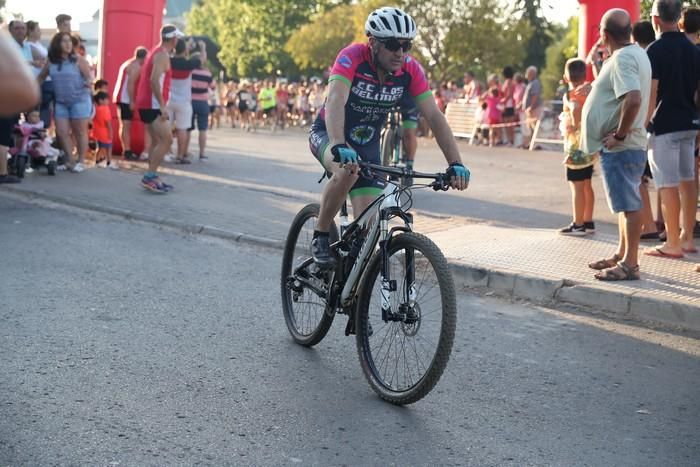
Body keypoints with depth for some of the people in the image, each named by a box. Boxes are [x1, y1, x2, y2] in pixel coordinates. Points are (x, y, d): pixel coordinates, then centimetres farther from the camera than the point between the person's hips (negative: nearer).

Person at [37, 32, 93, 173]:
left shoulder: (78, 60, -7)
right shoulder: (51, 62, 4)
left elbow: (89, 76, -8)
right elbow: (41, 77, 15)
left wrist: (88, 82, -30)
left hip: (80, 100, -5)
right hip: (61, 102, 5)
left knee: (80, 132, 1)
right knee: (62, 132, 2)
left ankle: (81, 161, 11)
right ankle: (71, 161, 14)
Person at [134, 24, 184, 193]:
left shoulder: (156, 52, 19)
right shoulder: (163, 54, -12)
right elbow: (154, 80, -24)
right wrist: (162, 105, -26)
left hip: (146, 104, 10)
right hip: (153, 105, -10)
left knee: (157, 141, 13)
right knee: (167, 139, -14)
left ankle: (152, 178, 13)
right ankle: (150, 176, -16)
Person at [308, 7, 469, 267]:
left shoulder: (410, 70, -16)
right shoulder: (352, 58, -27)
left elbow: (434, 116, -18)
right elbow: (335, 101, -42)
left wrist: (456, 164, -29)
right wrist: (340, 147, -59)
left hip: (367, 144, 4)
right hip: (327, 134, -4)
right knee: (348, 170, -38)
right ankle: (320, 237, -16)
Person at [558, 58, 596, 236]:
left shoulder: (570, 95, -15)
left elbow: (576, 108, -33)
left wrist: (575, 126, -23)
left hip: (576, 145, -8)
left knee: (577, 186, -2)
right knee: (586, 185, 15)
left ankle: (578, 225, 2)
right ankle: (588, 222, 21)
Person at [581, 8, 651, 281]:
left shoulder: (622, 59, -19)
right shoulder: (635, 54, 13)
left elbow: (633, 99, -32)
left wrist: (620, 134, -24)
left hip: (620, 147, -11)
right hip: (624, 146, 11)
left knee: (628, 205, -6)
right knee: (625, 203, 17)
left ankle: (630, 264, -1)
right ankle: (622, 255, 28)